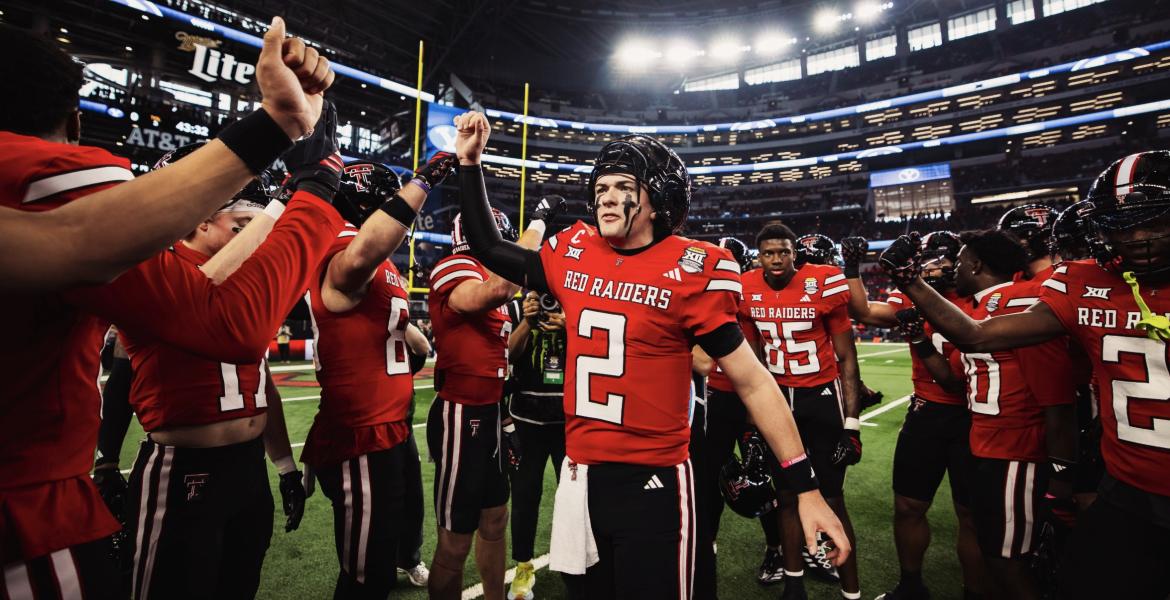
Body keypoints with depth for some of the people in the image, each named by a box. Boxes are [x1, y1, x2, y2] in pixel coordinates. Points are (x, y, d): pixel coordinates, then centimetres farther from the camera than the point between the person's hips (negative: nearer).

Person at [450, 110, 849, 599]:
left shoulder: (690, 270, -12)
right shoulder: (572, 254, 2)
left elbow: (752, 381, -9)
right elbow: (489, 250, 16)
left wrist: (806, 488, -9)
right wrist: (469, 162, 10)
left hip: (652, 483, -5)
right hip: (579, 475, 6)